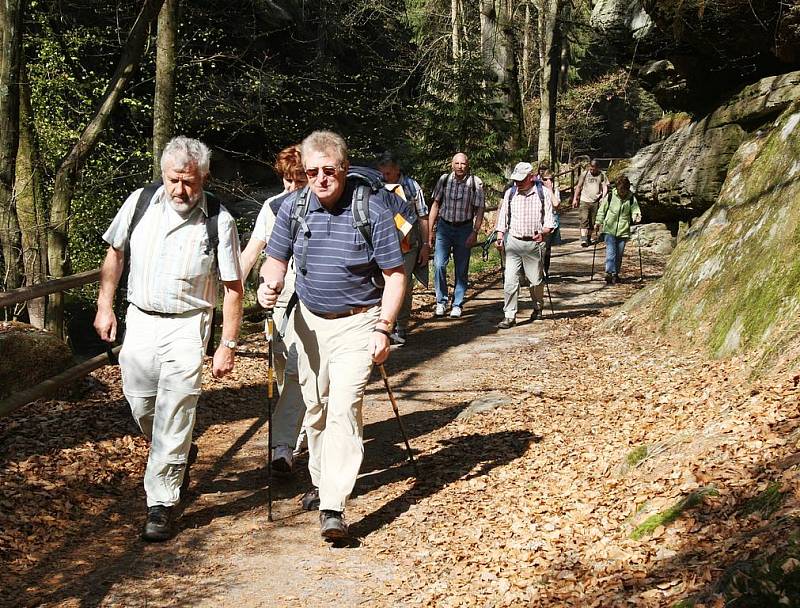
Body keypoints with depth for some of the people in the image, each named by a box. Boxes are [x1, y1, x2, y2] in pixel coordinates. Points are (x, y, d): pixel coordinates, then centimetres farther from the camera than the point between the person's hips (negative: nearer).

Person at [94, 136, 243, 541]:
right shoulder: (140, 202, -2)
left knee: (174, 416, -7)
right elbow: (115, 253, 12)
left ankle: (162, 504, 2)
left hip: (186, 326, -4)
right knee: (140, 406, 12)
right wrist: (105, 306, 6)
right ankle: (179, 457, 41)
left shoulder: (219, 222, -11)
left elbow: (233, 288, -6)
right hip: (139, 320, 4)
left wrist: (228, 345, -8)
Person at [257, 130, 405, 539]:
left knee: (343, 408, -15)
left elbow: (394, 275, -9)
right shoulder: (294, 207, -3)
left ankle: (333, 507, -16)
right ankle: (320, 480, 36)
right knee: (314, 406, 15)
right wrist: (269, 284, -14)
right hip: (310, 320, 5)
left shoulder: (371, 209, -14)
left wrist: (383, 329, -15)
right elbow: (276, 258, 9)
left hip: (356, 323, -5)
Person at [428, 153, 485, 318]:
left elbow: (479, 210, -2)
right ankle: (441, 301, 5)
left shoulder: (476, 183, -6)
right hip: (444, 227, 1)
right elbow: (435, 205, 6)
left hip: (464, 229, -1)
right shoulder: (444, 180, -1)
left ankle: (457, 304, 15)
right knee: (439, 264, -10)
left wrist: (475, 233, -11)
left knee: (461, 269, 4)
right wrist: (430, 230, 3)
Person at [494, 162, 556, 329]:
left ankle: (538, 307, 37)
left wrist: (544, 233, -21)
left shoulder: (543, 193, -1)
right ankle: (509, 316, -6)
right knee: (510, 280, -9)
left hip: (534, 243, -1)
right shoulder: (510, 193, 7)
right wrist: (500, 236, -3)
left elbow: (549, 217, -2)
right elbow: (503, 216, 10)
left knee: (536, 279, 11)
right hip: (513, 241, 1)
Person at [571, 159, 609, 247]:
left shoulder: (602, 175, 3)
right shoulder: (585, 174, 3)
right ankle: (583, 239, -20)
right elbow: (579, 187, 11)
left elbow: (605, 187, 5)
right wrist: (575, 199, 9)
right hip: (584, 201, -1)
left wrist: (603, 197, -12)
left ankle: (588, 238, 23)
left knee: (592, 221, 8)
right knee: (584, 220, -13)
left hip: (596, 202, 1)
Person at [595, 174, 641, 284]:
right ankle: (609, 273, -17)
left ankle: (615, 274, 20)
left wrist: (636, 217, -18)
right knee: (611, 252, -13)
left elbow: (635, 211, 4)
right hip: (609, 229, -2)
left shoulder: (632, 199, 0)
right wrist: (599, 222, 2)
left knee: (619, 254, 8)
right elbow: (602, 210, 9)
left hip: (623, 231, 2)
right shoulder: (610, 197, -1)